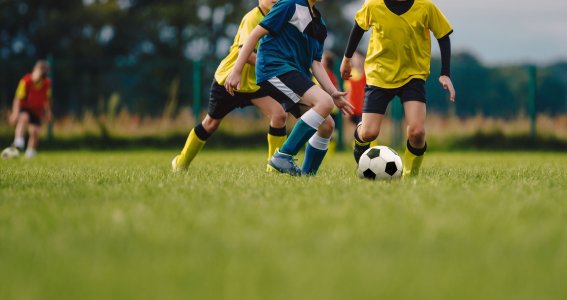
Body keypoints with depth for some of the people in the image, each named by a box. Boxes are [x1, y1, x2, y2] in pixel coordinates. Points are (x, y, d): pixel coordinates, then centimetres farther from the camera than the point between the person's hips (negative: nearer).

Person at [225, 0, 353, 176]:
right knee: (324, 102, -27)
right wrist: (236, 71, -13)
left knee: (327, 125, 1)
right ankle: (283, 156, -24)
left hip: (296, 77, 9)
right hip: (276, 68, -9)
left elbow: (315, 63, 15)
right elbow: (257, 33, -8)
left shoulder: (319, 24, 19)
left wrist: (333, 93, 1)